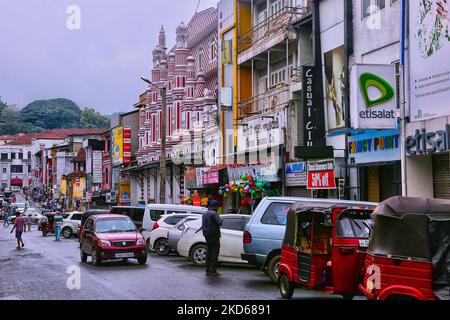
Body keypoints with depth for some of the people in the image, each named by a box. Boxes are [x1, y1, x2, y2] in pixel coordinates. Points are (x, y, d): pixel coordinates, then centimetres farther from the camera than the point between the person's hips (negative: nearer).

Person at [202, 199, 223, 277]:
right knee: (215, 253, -6)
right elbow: (219, 223, -23)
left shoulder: (204, 214, 14)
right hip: (214, 236, -9)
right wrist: (221, 219, -4)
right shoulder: (213, 213, -15)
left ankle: (208, 270, 14)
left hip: (207, 236, 9)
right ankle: (213, 271, -8)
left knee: (209, 253, 12)